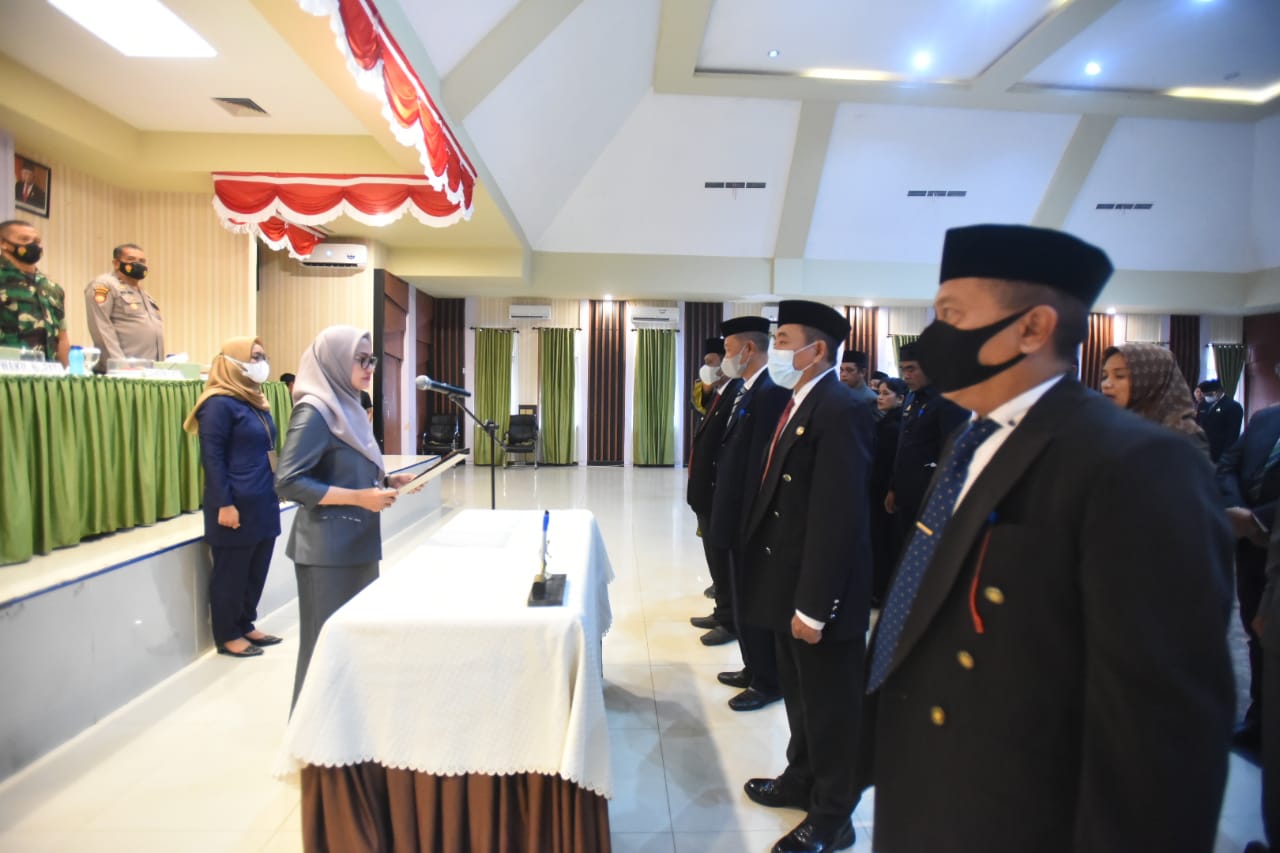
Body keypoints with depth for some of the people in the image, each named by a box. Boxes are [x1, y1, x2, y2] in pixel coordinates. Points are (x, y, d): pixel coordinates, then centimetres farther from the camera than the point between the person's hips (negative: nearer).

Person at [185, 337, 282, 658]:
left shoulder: (257, 401, 13)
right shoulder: (220, 403, -12)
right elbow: (212, 458, -16)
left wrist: (277, 488, 20)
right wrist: (223, 503, -18)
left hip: (264, 503, 8)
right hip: (237, 505, -8)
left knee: (256, 570, 15)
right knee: (231, 573, 5)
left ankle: (245, 625, 29)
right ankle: (227, 636, 18)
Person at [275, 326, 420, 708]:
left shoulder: (348, 407, 11)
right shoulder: (314, 411, -15)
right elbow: (288, 482, -20)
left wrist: (387, 481, 4)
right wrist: (359, 498, -22)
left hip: (356, 543, 9)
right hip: (328, 548, -9)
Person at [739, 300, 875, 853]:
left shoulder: (841, 411, -21)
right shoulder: (798, 406, 9)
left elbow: (839, 518, -25)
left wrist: (814, 606, -23)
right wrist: (790, 594, 15)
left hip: (818, 596, -9)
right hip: (789, 583, 9)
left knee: (830, 707, 10)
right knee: (800, 696, 25)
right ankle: (802, 780, 45)